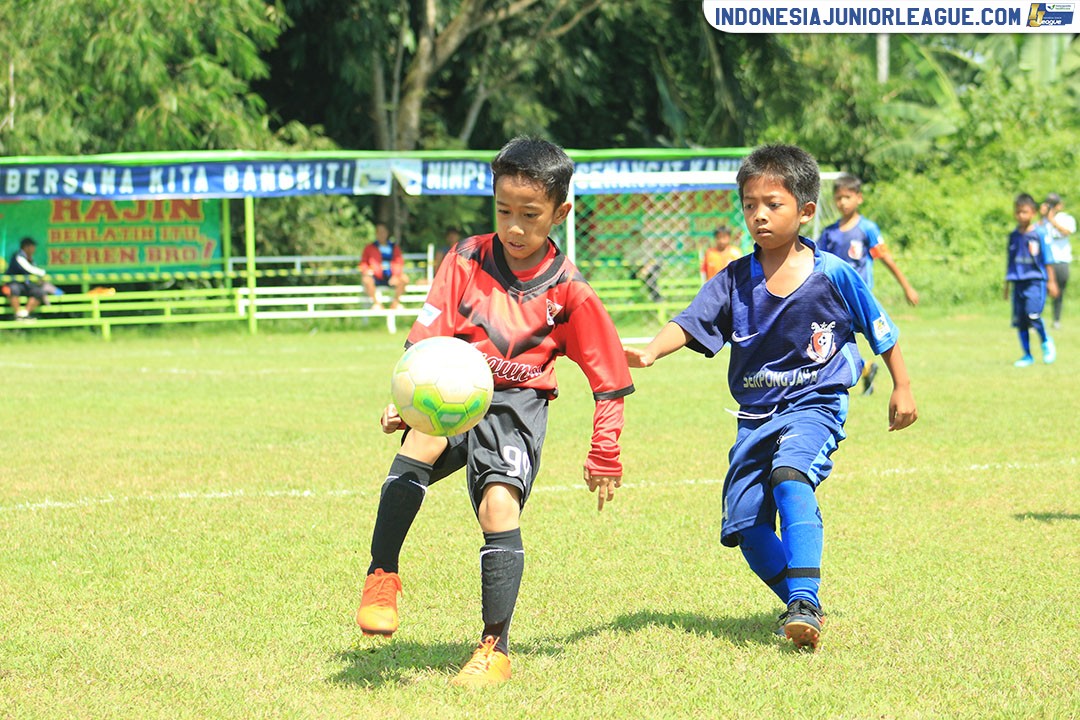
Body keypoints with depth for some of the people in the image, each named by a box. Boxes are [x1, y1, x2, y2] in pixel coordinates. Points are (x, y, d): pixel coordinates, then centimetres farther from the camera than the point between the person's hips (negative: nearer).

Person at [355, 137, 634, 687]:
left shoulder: (568, 290, 0)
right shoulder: (467, 259, 4)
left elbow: (609, 374, 8)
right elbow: (427, 336, 3)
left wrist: (604, 455, 10)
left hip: (516, 400, -1)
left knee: (499, 503, -22)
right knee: (425, 435, -33)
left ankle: (496, 649, -11)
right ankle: (381, 577, -24)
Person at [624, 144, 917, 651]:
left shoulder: (834, 275, -6)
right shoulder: (734, 280, -1)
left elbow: (880, 330, 8)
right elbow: (691, 323, -14)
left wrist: (902, 388, 15)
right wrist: (649, 353, -33)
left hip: (815, 406, -5)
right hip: (756, 415, 5)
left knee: (790, 474, -34)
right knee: (744, 523, 0)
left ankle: (805, 601, -40)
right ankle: (801, 607, 21)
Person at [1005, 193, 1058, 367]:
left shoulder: (1039, 233, -4)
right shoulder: (1013, 235, 9)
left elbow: (1047, 260, 0)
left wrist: (1051, 282, 0)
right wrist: (1007, 285, 21)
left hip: (1036, 280, -5)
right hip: (1018, 281, 5)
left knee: (1033, 314, -20)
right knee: (1019, 320, 2)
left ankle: (1046, 342, 8)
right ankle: (1027, 356, 13)